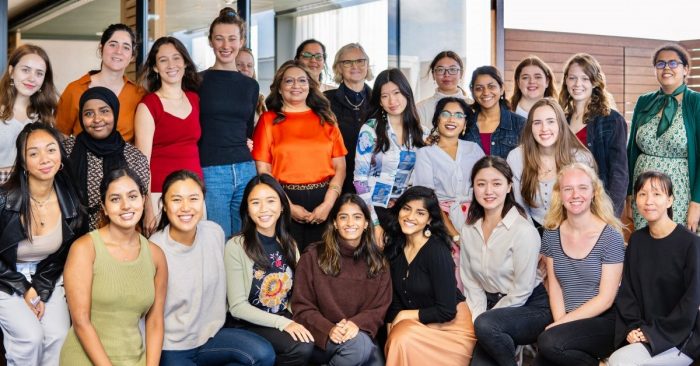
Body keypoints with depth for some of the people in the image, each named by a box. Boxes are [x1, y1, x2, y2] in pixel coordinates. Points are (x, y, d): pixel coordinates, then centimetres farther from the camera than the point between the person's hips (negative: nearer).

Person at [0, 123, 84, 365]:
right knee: (31, 336, -24)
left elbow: (63, 255, 3)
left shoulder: (71, 204, -10)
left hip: (47, 280, 3)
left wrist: (40, 292, -7)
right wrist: (25, 290, -13)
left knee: (59, 334, -18)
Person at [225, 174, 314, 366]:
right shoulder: (236, 246, -10)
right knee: (303, 348, -28)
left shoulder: (289, 244, 8)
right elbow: (237, 307, -12)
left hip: (286, 319, 5)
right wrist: (282, 322, -21)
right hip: (249, 325, -5)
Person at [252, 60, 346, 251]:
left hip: (323, 202, 2)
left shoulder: (326, 119, 12)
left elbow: (340, 166, 7)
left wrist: (328, 203, -7)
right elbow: (263, 170, -1)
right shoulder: (268, 120, 6)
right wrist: (288, 207, -9)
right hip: (285, 203, -2)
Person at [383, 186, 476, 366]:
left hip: (450, 327, -5)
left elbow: (446, 312, -19)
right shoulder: (395, 247, 1)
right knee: (396, 340, -25)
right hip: (419, 326, 5)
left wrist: (405, 315, -8)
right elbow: (395, 298, 6)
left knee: (403, 340, -31)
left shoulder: (437, 251, -19)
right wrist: (390, 331, -7)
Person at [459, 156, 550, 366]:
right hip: (494, 306, 4)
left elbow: (521, 291, -14)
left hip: (530, 307, -4)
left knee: (486, 325, -33)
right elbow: (471, 283, 6)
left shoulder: (523, 231, -16)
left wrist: (483, 319, -12)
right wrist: (479, 317, -10)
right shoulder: (469, 231, 3)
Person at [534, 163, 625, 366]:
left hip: (604, 322, -3)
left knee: (549, 342, -29)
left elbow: (605, 299, -11)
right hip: (569, 324, 3)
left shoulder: (610, 236, -8)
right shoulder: (551, 234, 6)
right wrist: (560, 322, -9)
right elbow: (554, 286, 9)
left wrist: (560, 324, -13)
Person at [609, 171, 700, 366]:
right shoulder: (636, 240, 7)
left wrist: (654, 333, -13)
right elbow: (626, 291, 8)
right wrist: (634, 327, -7)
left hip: (679, 338, -4)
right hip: (642, 334, 4)